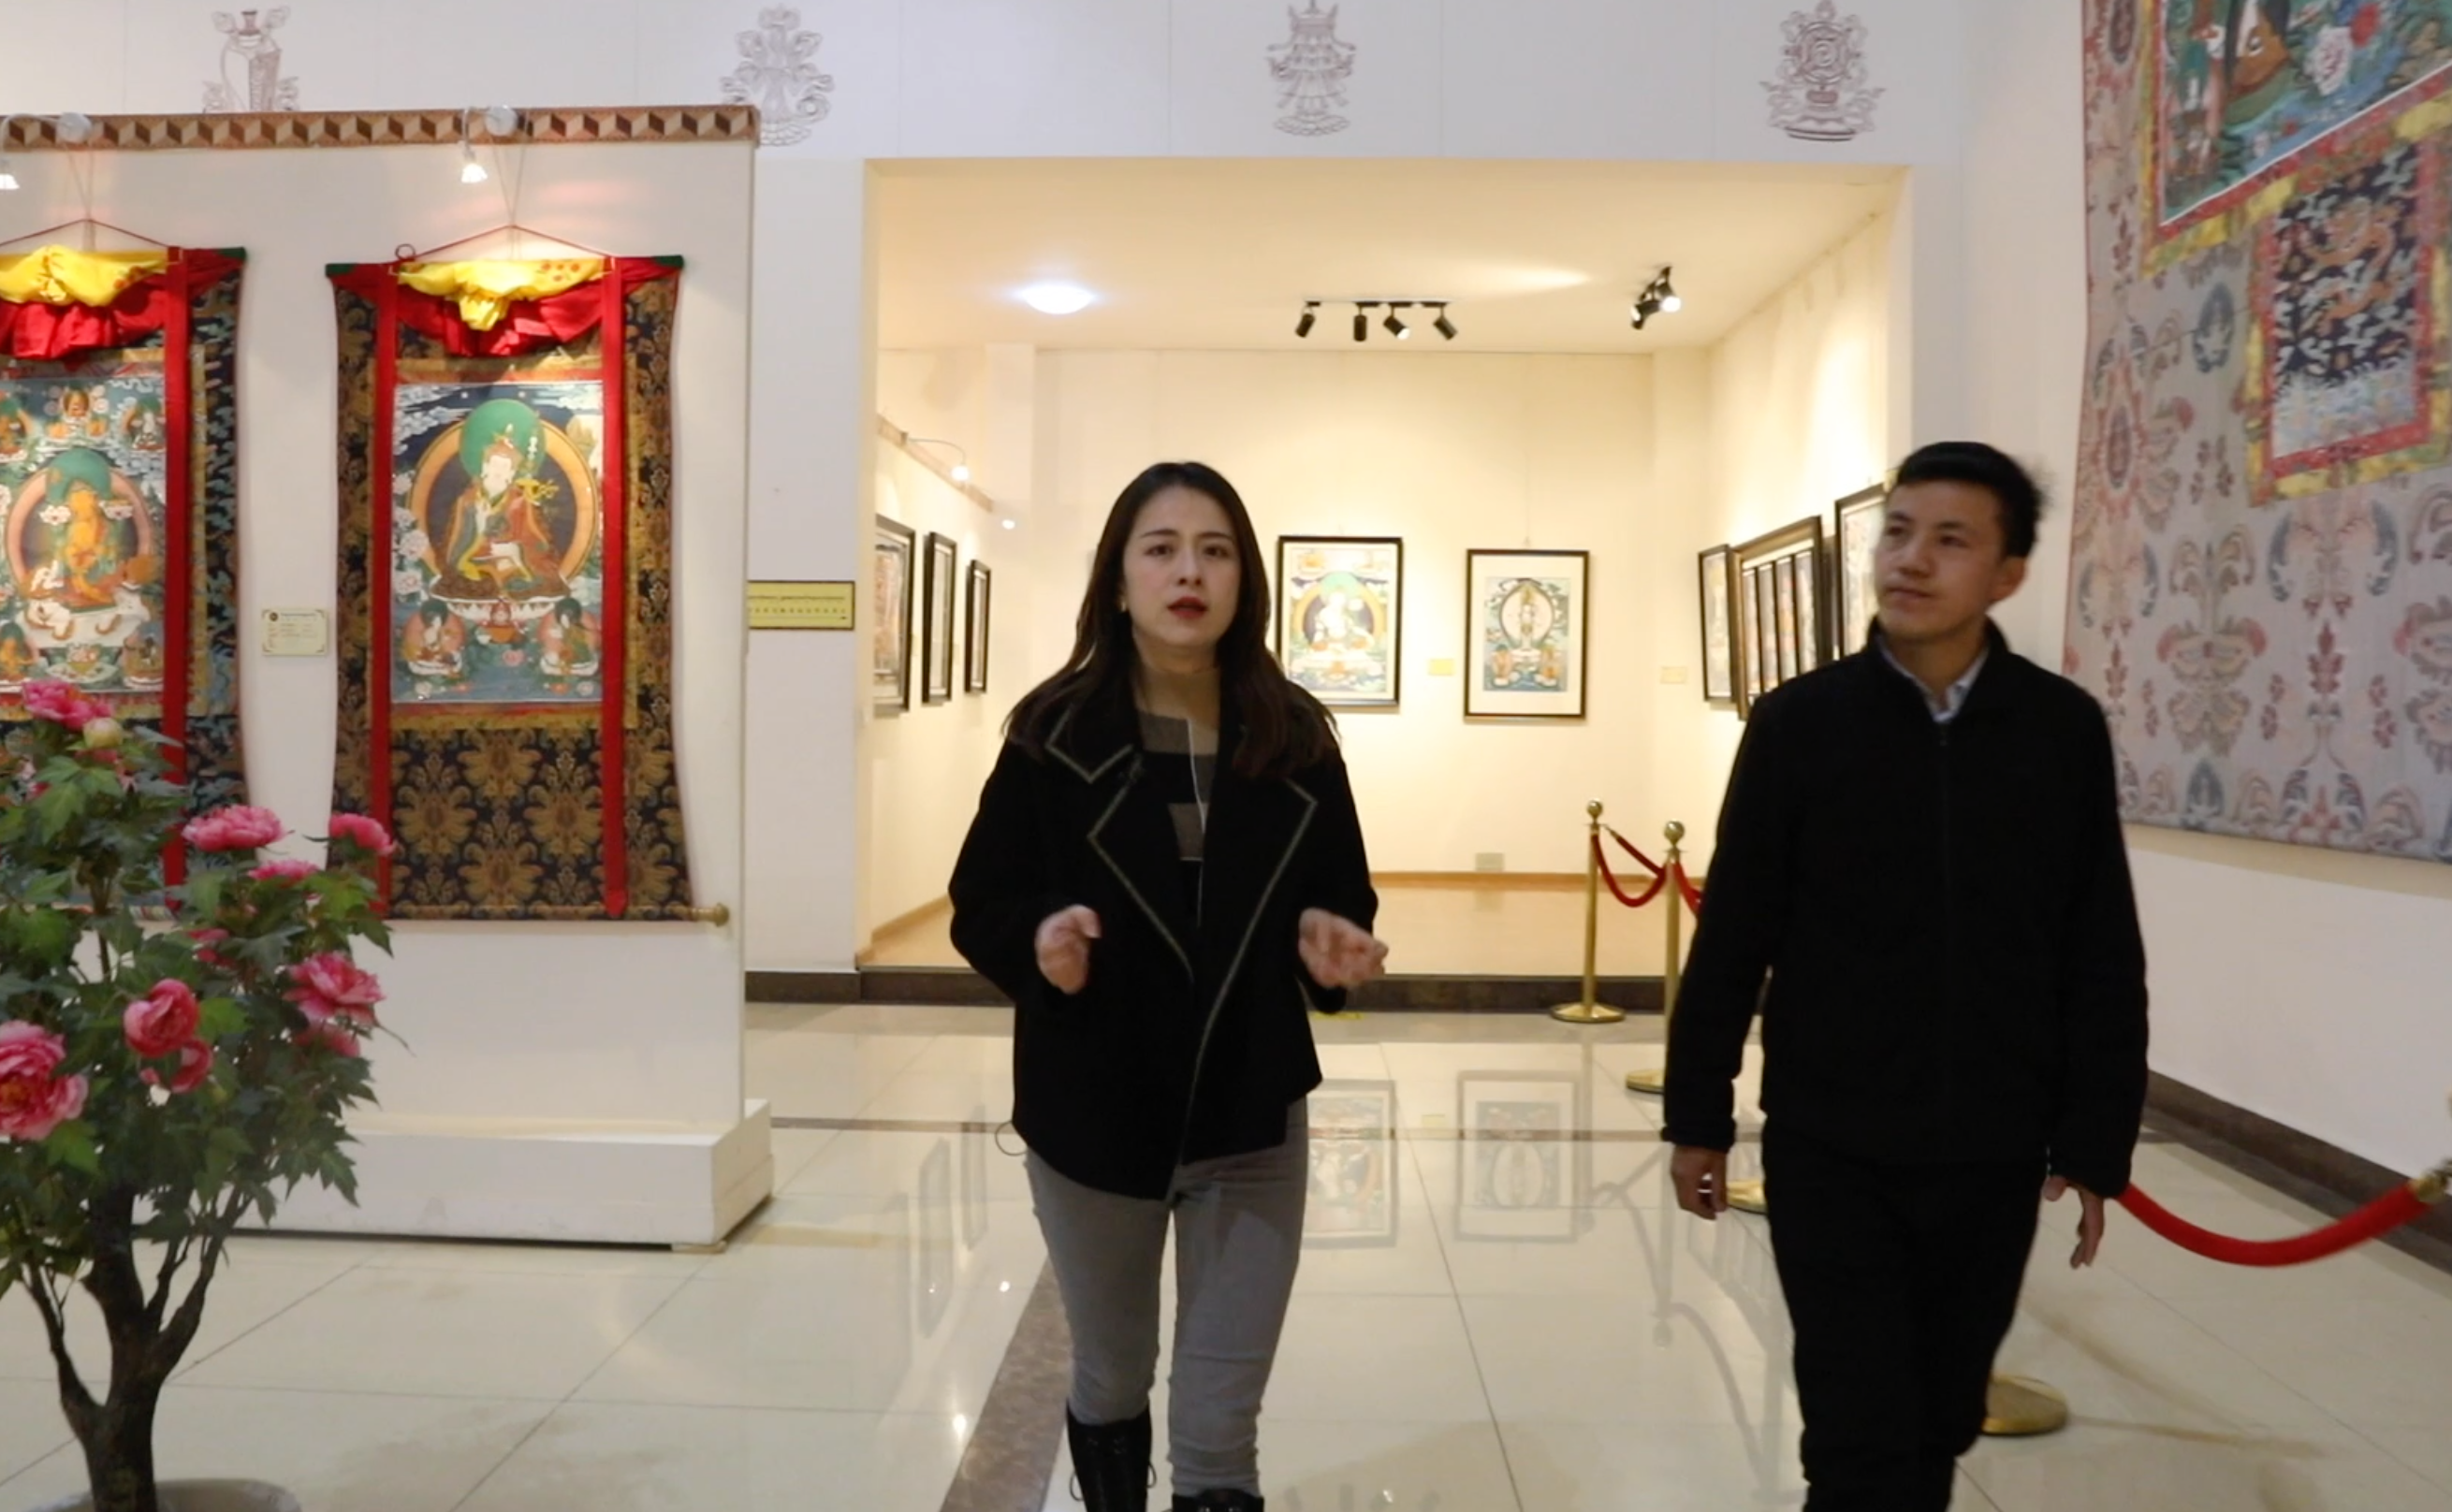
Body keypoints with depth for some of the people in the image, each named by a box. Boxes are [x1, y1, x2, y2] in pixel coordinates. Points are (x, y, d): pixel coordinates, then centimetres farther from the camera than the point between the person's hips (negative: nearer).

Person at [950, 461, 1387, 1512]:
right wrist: (1038, 942, -26)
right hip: (1089, 1117, 0)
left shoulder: (1294, 739, -4)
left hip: (1250, 1118, 1)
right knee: (1109, 1388, 22)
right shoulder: (1054, 734, -9)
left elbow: (1343, 898, 5)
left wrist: (1330, 942, -17)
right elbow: (979, 906, -6)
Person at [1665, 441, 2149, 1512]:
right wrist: (1698, 1117, 2)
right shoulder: (1799, 723, -6)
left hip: (1993, 1154, 2)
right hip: (1830, 1150, -2)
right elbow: (1733, 936, -2)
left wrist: (2094, 1144, 2)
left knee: (1941, 1426, 17)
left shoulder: (2065, 730, -3)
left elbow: (2104, 960, 2)